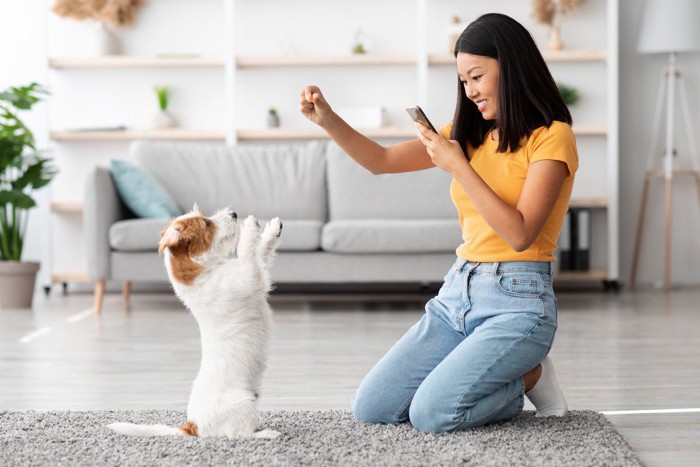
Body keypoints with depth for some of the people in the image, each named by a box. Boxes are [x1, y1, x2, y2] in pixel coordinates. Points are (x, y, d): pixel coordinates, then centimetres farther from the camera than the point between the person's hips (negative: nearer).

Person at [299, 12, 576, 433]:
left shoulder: (550, 136, -6)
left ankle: (529, 377, 5)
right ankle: (498, 376, 15)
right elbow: (381, 160, 11)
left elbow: (519, 234, -17)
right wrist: (327, 119, -4)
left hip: (516, 300, -7)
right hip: (458, 292, 7)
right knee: (370, 408, -3)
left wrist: (458, 166, -17)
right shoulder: (469, 133, 15)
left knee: (431, 414, -23)